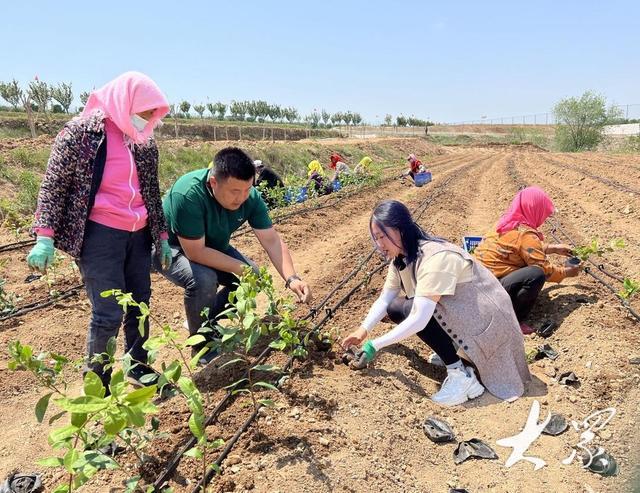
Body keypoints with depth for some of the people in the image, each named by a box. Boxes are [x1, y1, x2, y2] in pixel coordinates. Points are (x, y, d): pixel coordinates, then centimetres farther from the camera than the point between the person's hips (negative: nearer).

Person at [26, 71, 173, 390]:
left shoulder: (145, 141, 10)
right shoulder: (81, 131, -7)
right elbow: (53, 184, -6)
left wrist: (162, 236, 18)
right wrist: (45, 237, -12)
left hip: (138, 234, 6)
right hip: (99, 234, -6)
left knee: (140, 304, 12)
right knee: (108, 313, -5)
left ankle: (138, 367, 31)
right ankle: (97, 382, 16)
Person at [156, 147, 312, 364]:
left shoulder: (249, 197, -20)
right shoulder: (188, 195, -37)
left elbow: (272, 241, -17)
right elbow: (195, 252, -35)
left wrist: (291, 278, -30)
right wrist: (242, 269, -31)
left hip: (213, 246, 6)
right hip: (170, 247, -6)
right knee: (203, 279, -32)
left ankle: (207, 323, 14)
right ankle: (201, 344, -7)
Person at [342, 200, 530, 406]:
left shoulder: (436, 257, -30)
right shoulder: (400, 258, -2)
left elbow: (419, 319, -35)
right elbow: (384, 299, 2)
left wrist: (375, 345, -30)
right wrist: (363, 330, -14)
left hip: (485, 317, -9)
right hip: (453, 310, 9)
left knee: (410, 309, -28)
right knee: (395, 309, -3)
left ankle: (461, 374, -15)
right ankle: (450, 351, 7)